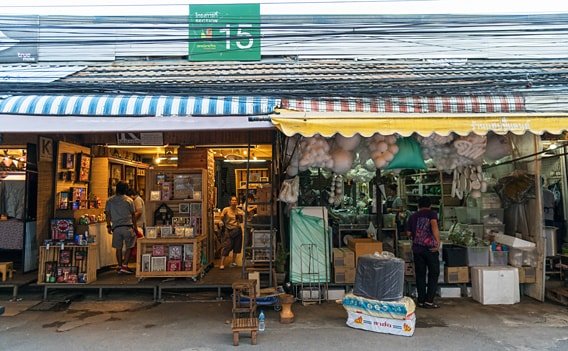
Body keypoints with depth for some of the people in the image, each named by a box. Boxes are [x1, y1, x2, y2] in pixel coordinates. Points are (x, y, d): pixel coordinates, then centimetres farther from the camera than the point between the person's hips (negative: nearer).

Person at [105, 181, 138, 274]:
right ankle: (124, 265, 0)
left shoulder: (110, 200, 5)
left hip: (116, 227, 2)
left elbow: (108, 214, 2)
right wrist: (135, 227, 13)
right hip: (128, 227, -2)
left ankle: (120, 266, 17)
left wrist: (108, 226, 11)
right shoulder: (129, 200, 0)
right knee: (129, 247, 7)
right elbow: (133, 215, 4)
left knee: (118, 248, 12)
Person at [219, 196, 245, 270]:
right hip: (229, 230, -4)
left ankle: (234, 261, 25)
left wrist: (241, 216, -10)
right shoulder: (226, 210, -6)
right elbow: (222, 219, 0)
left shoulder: (239, 210, 3)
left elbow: (241, 221, 6)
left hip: (237, 230, 4)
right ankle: (222, 263, -6)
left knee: (236, 246, 9)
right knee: (226, 246, -9)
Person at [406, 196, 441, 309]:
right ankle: (429, 301, 3)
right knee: (433, 274, 7)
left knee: (420, 274, 11)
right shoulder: (432, 214, 0)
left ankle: (421, 301, 13)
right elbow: (434, 226, -20)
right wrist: (438, 242, -17)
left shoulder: (413, 216, 12)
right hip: (430, 248, -4)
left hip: (417, 248, 4)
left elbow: (409, 233, 11)